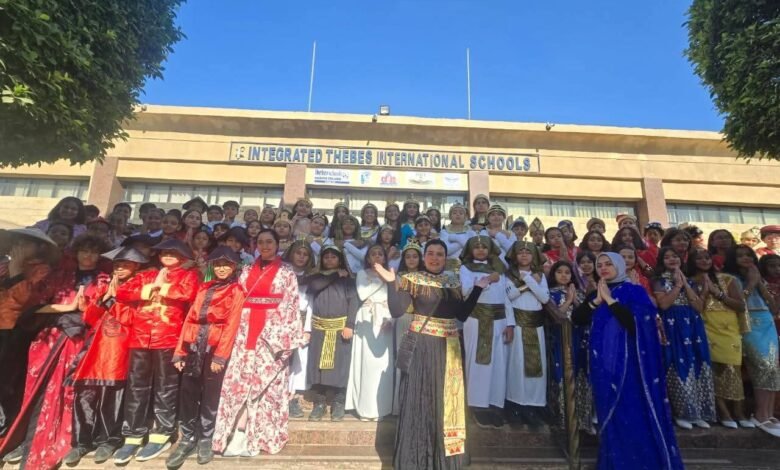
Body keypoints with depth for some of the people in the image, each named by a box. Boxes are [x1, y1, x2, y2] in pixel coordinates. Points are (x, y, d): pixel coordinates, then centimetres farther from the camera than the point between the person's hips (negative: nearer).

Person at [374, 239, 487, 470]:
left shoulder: (454, 282, 9)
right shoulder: (412, 280, -4)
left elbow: (462, 315, 6)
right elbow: (397, 311, -11)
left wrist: (478, 288, 5)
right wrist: (391, 283, -19)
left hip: (448, 348, 4)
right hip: (421, 345, -4)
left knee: (445, 400, 13)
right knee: (418, 398, 4)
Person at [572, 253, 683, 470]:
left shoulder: (634, 291, -4)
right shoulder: (595, 294, 10)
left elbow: (635, 322, -19)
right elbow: (576, 318, -1)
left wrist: (610, 299, -17)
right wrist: (597, 300, -10)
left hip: (628, 360, -5)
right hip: (604, 362, 5)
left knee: (634, 413, 0)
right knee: (611, 414, 11)